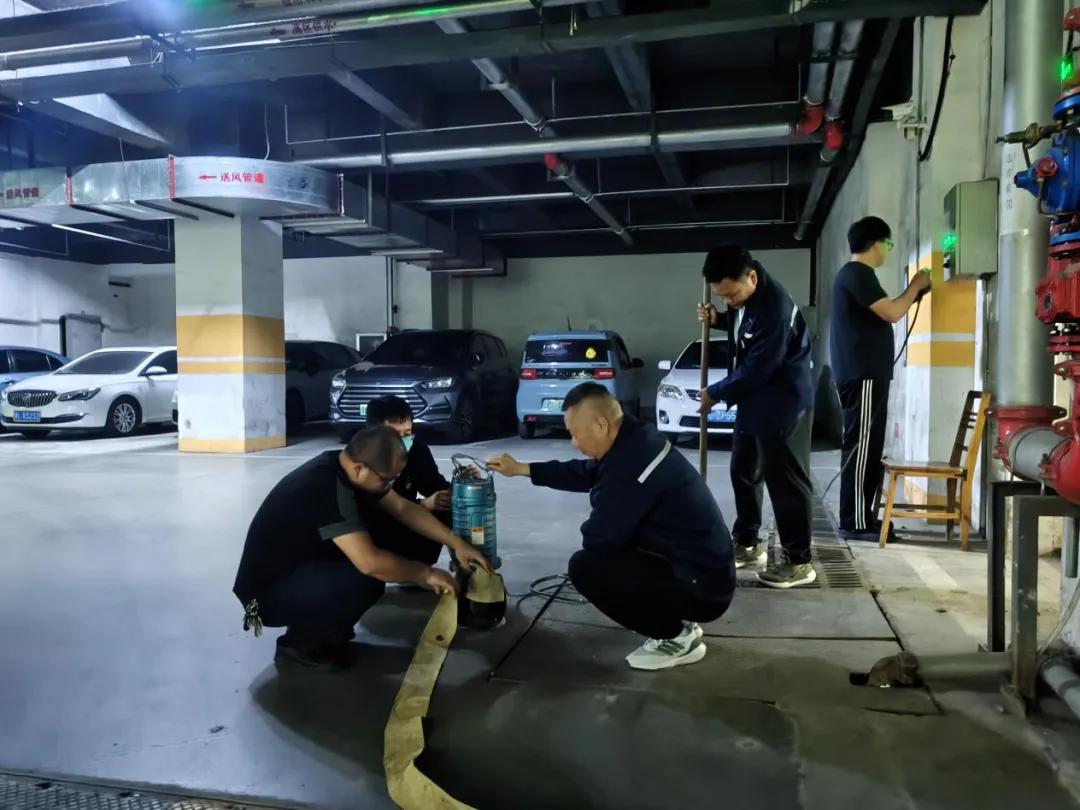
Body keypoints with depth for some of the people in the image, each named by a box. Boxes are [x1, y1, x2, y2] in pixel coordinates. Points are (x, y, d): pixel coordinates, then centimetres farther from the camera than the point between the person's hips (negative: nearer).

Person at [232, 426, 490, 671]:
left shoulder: (343, 466, -4)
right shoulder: (326, 488, -32)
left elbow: (402, 508, 6)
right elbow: (370, 562, -37)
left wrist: (456, 543, 1)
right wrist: (426, 573, -22)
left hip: (298, 569, 9)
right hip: (268, 593, -9)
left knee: (389, 543, -3)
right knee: (368, 578, -30)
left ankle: (324, 629, 8)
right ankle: (300, 642, -5)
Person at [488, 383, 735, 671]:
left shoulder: (632, 461, -28)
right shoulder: (634, 441, 2)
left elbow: (598, 538, -20)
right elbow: (585, 473, 21)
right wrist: (521, 469, 23)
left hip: (701, 587, -10)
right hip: (703, 570, 10)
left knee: (585, 567, -14)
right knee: (600, 556, 21)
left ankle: (677, 637, -1)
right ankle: (678, 622, 19)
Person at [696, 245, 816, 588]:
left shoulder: (774, 307, -27)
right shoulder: (743, 297, 2)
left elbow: (758, 368, -25)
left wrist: (715, 393, -13)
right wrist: (717, 319, 1)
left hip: (783, 404, -10)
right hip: (754, 400, 10)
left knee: (785, 480, -4)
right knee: (743, 471, 16)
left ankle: (798, 560, 6)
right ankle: (748, 544, 30)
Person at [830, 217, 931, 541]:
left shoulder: (856, 274, 21)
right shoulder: (858, 273, -11)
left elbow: (884, 313, 25)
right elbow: (892, 313, -18)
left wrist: (913, 294, 18)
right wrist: (915, 286, -2)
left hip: (866, 374, 11)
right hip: (862, 375, -11)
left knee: (868, 448, 11)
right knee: (861, 447, -9)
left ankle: (863, 518, 16)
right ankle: (855, 522, -5)